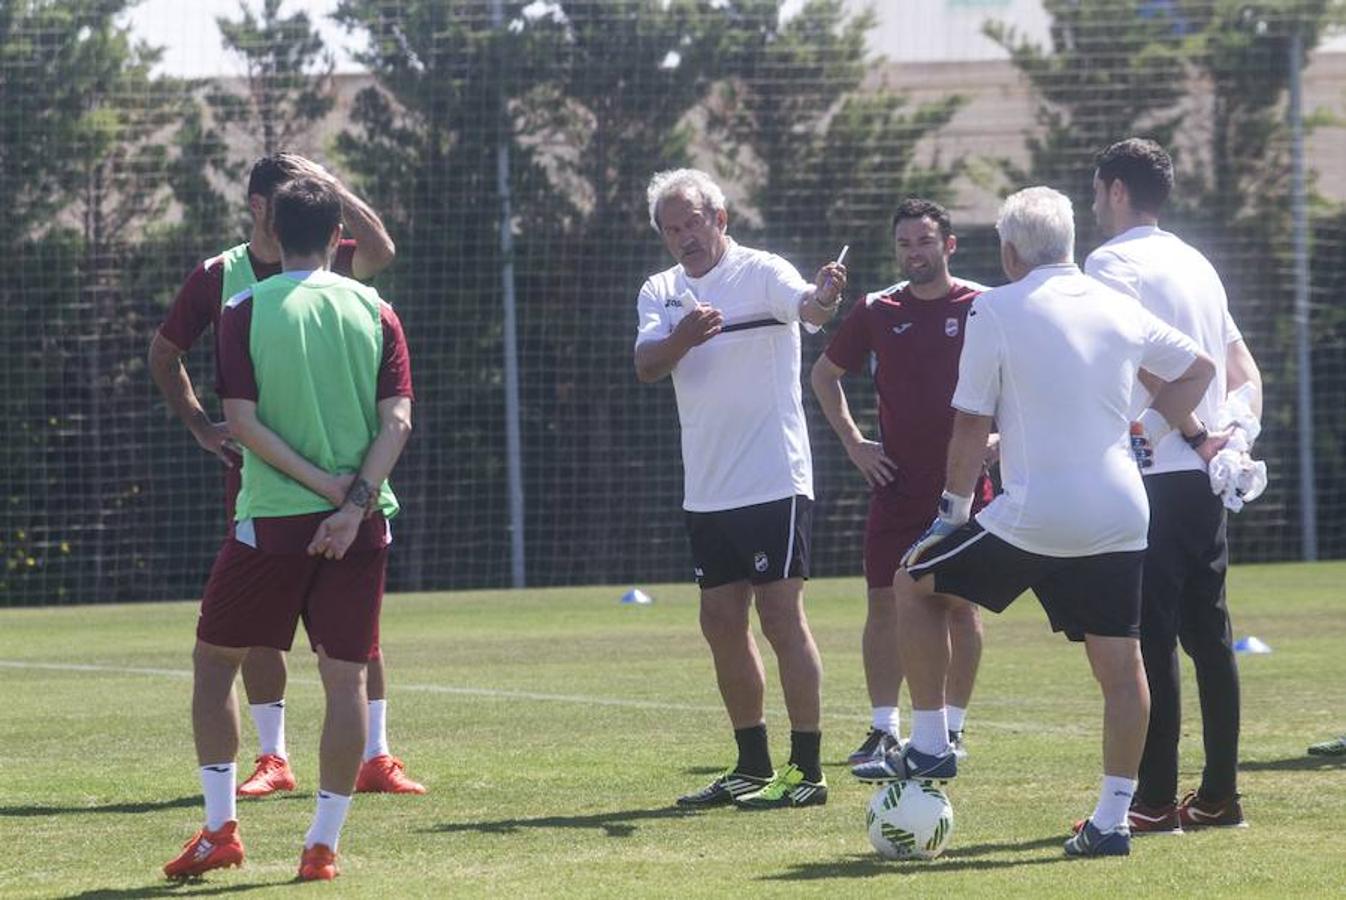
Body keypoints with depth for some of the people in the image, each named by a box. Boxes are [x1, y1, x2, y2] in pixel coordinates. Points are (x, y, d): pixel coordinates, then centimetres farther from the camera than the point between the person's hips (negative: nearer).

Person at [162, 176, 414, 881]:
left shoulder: (246, 311, -1)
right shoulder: (375, 311, 5)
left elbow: (242, 420, -9)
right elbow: (397, 422, -4)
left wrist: (325, 484, -8)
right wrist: (354, 503, -11)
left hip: (273, 518, -2)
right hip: (360, 521, 2)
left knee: (214, 658, 13)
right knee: (345, 676, 4)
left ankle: (220, 828, 9)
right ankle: (324, 843, 1)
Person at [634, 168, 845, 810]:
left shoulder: (761, 272, -8)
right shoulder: (661, 293, 10)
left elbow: (804, 305, -29)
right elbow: (646, 366, -7)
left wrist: (823, 297, -53)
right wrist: (682, 337, -28)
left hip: (773, 483, -7)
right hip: (706, 488, 7)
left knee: (780, 616, -8)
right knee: (721, 624, 10)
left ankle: (807, 771, -6)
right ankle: (753, 767, 20)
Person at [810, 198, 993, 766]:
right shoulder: (877, 311, 5)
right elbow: (824, 373, 18)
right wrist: (852, 442, 9)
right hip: (895, 481, 2)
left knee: (961, 604, 2)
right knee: (884, 602, -1)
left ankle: (952, 727, 11)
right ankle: (883, 729, 4)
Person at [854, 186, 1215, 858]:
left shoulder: (995, 310, -4)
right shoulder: (1120, 309, 11)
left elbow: (972, 425, -3)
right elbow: (1198, 369, 24)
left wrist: (954, 505, 8)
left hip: (1033, 520, -5)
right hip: (1120, 518, 5)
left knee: (914, 583, 14)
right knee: (1120, 664, 7)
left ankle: (929, 746, 13)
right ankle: (1112, 819, 5)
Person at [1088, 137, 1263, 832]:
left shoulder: (1113, 261, -7)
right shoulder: (1196, 263, 18)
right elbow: (1243, 370, 17)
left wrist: (1192, 434, -14)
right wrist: (1235, 436, 4)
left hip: (1151, 475, -8)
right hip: (1206, 482, 8)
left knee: (1148, 639, -7)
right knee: (1208, 633, 11)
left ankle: (1154, 801, -7)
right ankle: (1218, 795, 13)